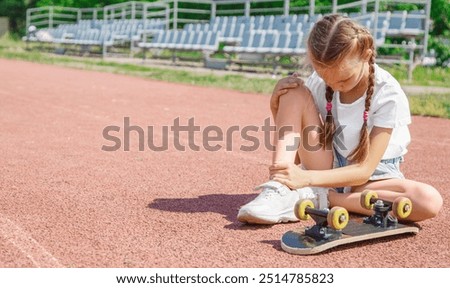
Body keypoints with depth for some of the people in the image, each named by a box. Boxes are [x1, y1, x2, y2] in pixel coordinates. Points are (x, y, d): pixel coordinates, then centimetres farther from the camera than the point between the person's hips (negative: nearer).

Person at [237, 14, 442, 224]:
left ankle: (313, 198, -29)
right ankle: (281, 193, -30)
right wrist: (278, 108, -21)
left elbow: (364, 170, -23)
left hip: (371, 177, -1)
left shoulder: (388, 94, -21)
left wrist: (307, 178, -36)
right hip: (328, 168, 2)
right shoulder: (318, 83, -11)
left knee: (430, 201, -34)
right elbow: (297, 154, -5)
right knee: (294, 93, -18)